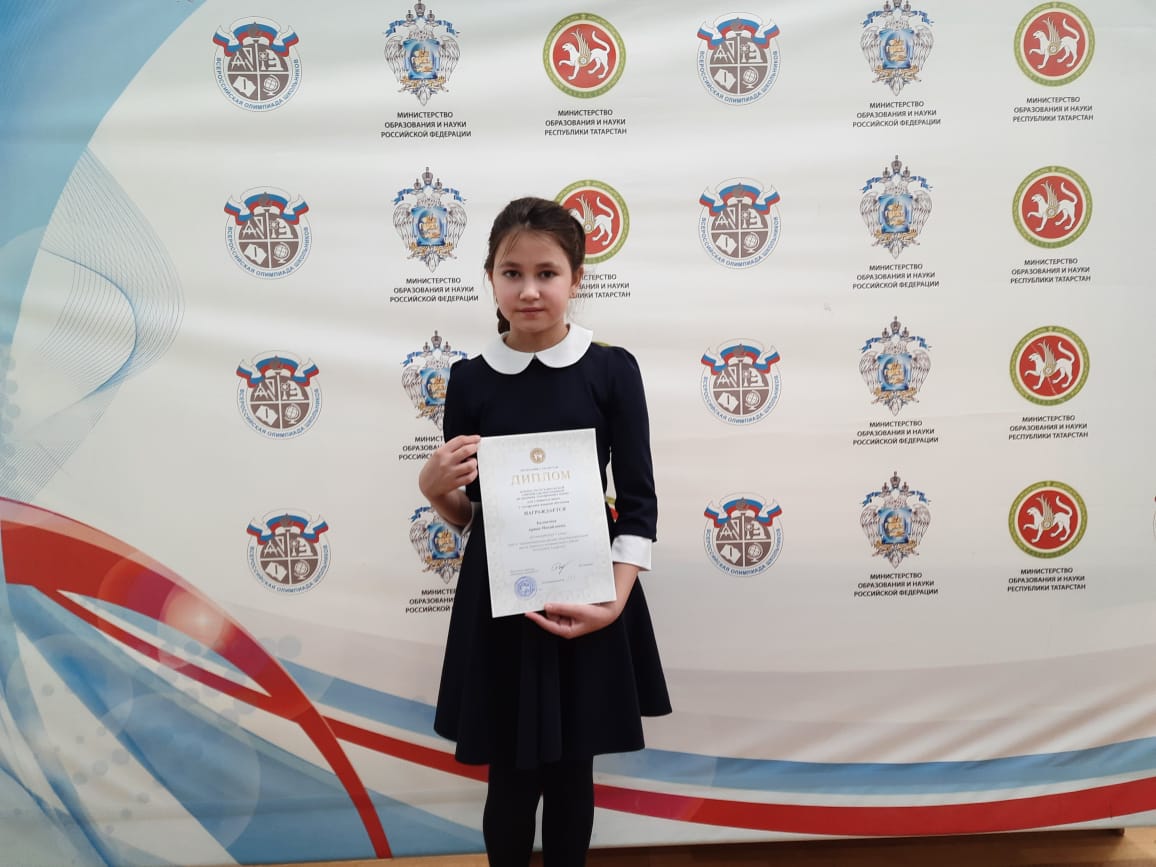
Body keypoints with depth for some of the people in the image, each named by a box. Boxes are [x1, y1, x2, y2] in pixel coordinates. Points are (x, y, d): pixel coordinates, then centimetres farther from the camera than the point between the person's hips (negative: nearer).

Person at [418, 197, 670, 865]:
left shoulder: (612, 370, -4)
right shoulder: (471, 379, 0)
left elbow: (638, 502, -4)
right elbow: (465, 515, 7)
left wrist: (614, 600, -16)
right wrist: (434, 487, -14)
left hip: (584, 599, -1)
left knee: (571, 771, 13)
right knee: (512, 777, 9)